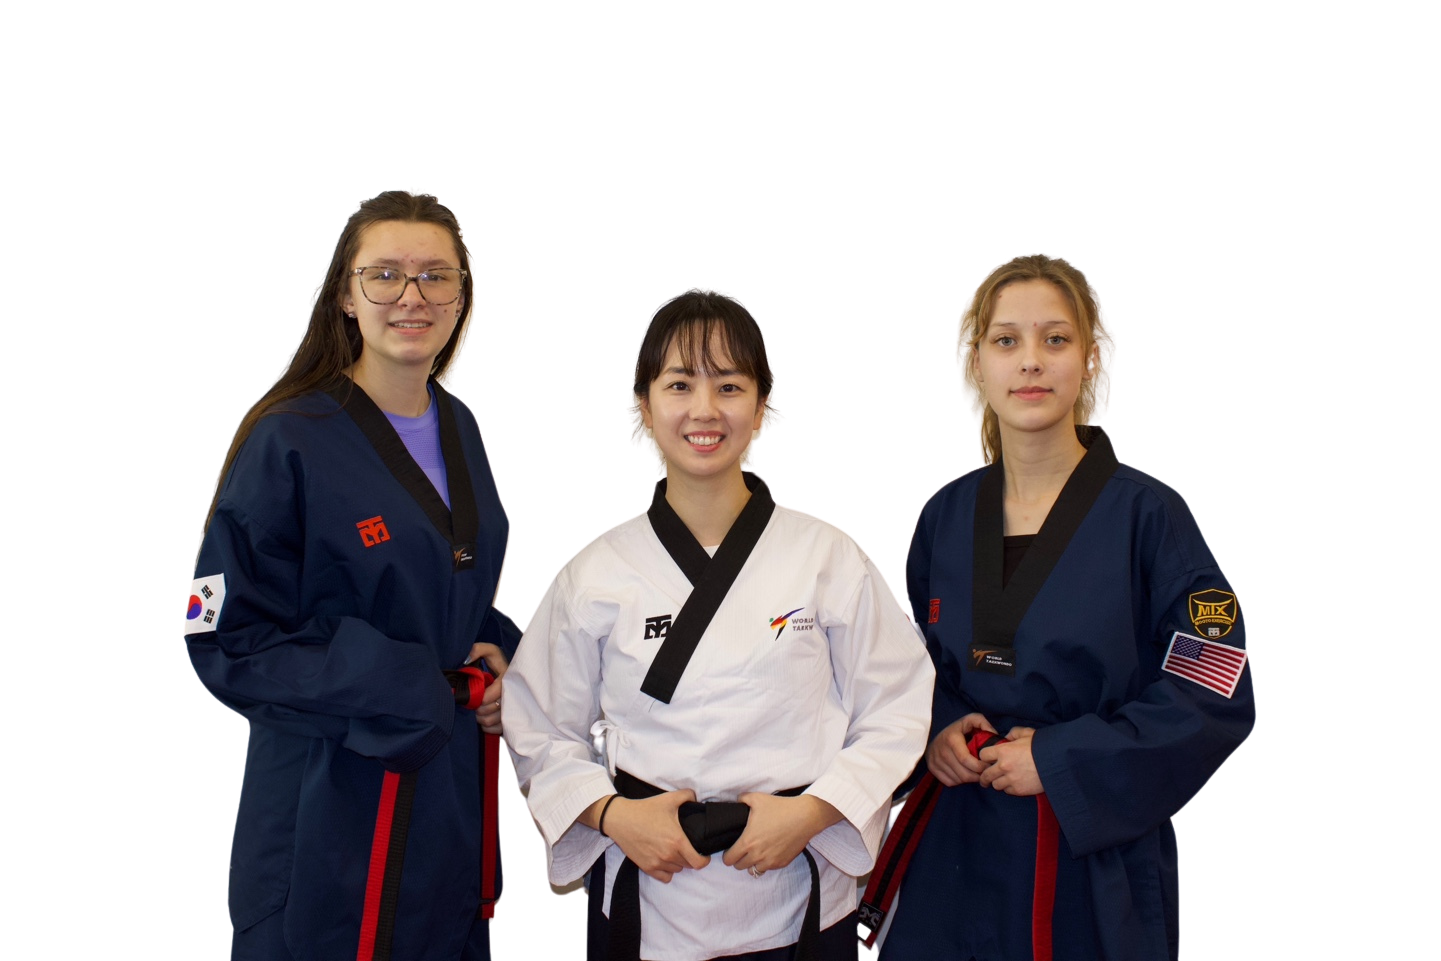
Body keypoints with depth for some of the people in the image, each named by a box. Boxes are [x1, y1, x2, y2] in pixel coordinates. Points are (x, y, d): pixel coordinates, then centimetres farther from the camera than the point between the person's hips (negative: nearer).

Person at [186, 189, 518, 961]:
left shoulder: (460, 431, 6)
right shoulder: (289, 445, -14)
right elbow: (226, 640, -15)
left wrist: (501, 662, -3)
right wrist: (406, 689, -18)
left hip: (455, 793, 6)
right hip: (334, 807, -6)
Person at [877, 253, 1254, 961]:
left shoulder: (1147, 516, -10)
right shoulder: (944, 517, 3)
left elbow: (1217, 700, -13)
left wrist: (1061, 760, -16)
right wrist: (934, 729, -5)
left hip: (1095, 857, -3)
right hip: (956, 856, 4)